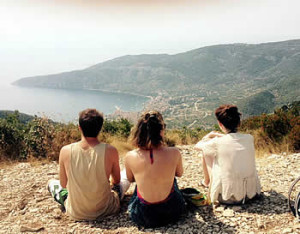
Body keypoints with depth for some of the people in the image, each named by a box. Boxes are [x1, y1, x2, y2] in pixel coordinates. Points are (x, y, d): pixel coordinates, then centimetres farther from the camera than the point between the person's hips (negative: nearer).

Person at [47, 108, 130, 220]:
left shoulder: (65, 151, -16)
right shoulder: (110, 151, -19)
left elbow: (63, 184, -2)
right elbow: (116, 181, 0)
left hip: (76, 214, 2)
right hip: (105, 210, -2)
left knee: (52, 183, 30)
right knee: (126, 174, 27)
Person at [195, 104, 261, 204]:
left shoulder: (218, 143, -17)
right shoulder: (249, 138, -6)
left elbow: (197, 146, 3)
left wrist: (208, 136, 19)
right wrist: (220, 135, 24)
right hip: (252, 193, 5)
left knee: (206, 152, 9)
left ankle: (207, 181, 33)